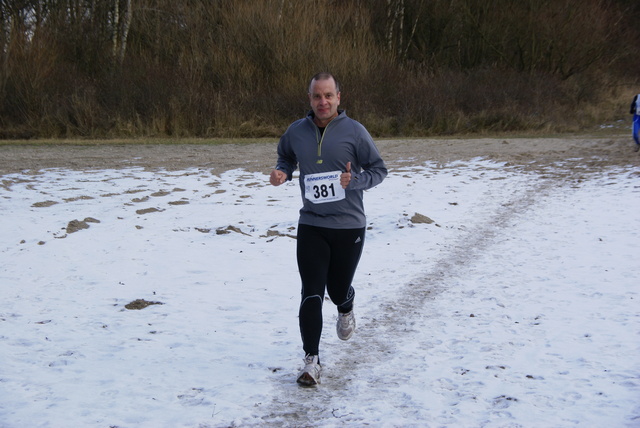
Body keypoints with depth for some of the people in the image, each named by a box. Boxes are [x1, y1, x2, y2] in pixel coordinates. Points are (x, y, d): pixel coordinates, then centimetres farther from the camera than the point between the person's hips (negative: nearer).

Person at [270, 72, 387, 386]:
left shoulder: (354, 131, -7)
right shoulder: (296, 132, 1)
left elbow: (379, 170, -1)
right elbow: (286, 158, 21)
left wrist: (354, 181, -20)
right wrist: (282, 173, -2)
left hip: (349, 227, -1)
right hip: (310, 226, 1)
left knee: (338, 289, 11)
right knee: (312, 294, -7)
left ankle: (346, 309, 50)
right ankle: (312, 360, 0)